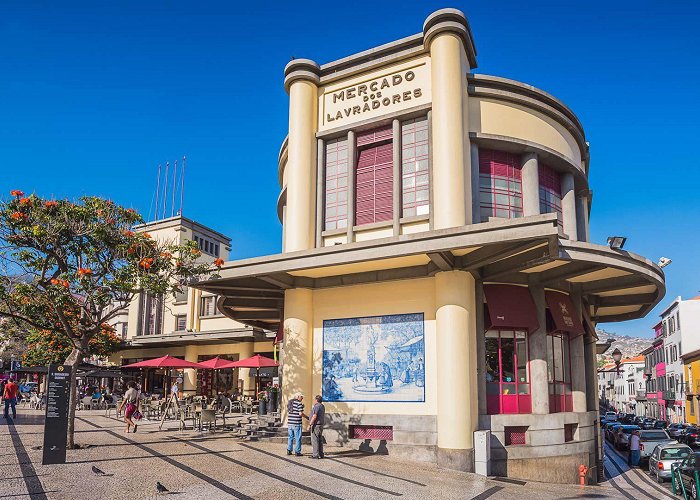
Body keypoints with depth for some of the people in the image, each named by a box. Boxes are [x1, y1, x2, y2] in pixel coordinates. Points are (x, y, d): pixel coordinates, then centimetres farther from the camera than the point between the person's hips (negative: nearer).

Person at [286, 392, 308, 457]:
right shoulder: (299, 403, -13)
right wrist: (307, 417, -2)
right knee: (298, 438, 2)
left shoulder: (289, 402, 11)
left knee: (290, 437, 16)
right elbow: (300, 413, -17)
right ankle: (297, 452, 3)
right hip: (297, 423, -7)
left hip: (289, 423, 7)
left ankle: (289, 450, 18)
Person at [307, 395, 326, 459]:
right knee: (320, 440, 11)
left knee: (314, 440, -6)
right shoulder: (322, 406, 14)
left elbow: (314, 417, -20)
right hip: (321, 425, 10)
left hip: (316, 425, -10)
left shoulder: (316, 406, -15)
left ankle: (316, 455, -6)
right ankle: (320, 454, 13)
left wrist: (309, 425, -18)